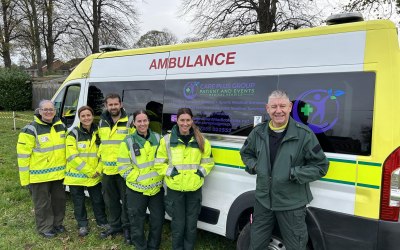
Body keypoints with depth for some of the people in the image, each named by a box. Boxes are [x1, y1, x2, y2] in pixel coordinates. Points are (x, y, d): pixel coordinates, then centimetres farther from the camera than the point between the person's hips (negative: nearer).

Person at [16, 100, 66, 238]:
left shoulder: (60, 126, 4)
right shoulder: (31, 129, -14)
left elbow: (66, 147, 17)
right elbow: (23, 155, -12)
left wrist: (67, 168, 16)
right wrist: (25, 178, -12)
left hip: (58, 173, 6)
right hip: (39, 175, -5)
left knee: (59, 199, 17)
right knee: (43, 203, 8)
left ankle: (57, 223, 36)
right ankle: (45, 228, 26)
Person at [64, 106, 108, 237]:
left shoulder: (97, 133, 3)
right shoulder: (73, 134, -10)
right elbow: (72, 157, -15)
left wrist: (99, 169, -8)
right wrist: (89, 171, -15)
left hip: (95, 176, 3)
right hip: (76, 175, -3)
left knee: (98, 200, 11)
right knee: (79, 202, 10)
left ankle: (102, 221, 31)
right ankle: (82, 225, 29)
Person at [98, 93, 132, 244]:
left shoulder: (129, 122, -8)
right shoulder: (102, 123, 8)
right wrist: (99, 164, 16)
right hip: (107, 170, 5)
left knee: (126, 199, 4)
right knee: (110, 200, 17)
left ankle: (127, 227, 21)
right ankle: (115, 225, 34)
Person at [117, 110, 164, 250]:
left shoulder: (157, 138, 1)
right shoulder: (128, 142, -6)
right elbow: (123, 167, -8)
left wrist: (161, 176, -3)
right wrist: (139, 178, -15)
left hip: (157, 188, 3)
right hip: (137, 190, -2)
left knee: (157, 221, 14)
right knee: (137, 223, 9)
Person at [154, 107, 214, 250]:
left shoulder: (201, 141, 3)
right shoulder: (167, 140, -2)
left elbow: (208, 162, 11)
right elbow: (159, 164, 2)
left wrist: (202, 171, -4)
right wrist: (170, 171, -11)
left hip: (194, 188, 2)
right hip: (175, 189, -1)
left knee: (191, 224, 12)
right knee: (178, 224, 7)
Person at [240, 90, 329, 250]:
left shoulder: (304, 134, -13)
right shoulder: (258, 132, 0)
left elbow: (321, 166, -9)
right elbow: (246, 153, 18)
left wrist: (293, 173, -19)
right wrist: (254, 166, -2)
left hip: (292, 204, -3)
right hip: (263, 200, 4)